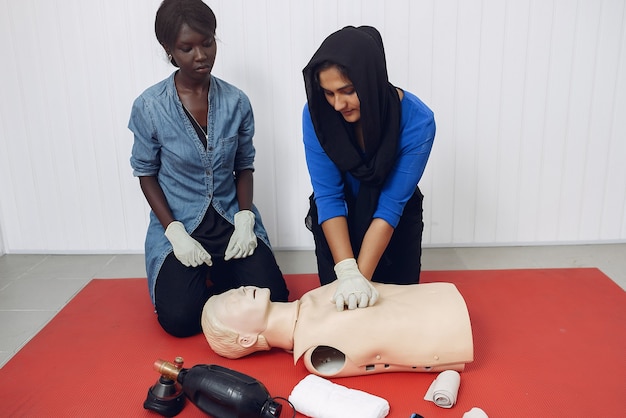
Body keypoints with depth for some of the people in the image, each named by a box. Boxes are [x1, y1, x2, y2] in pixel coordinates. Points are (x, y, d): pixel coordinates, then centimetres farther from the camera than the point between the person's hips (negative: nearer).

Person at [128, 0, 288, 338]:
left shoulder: (236, 102, -7)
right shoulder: (149, 107, -12)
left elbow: (244, 167, 3)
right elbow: (146, 173, -3)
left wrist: (245, 220, -11)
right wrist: (176, 234, -12)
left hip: (232, 220, 2)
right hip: (180, 225, -1)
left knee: (271, 301, -12)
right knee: (180, 319, -15)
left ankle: (219, 274, 19)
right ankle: (199, 279, 19)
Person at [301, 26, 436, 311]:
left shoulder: (417, 121, -30)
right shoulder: (316, 114, -26)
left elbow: (391, 205, -29)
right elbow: (327, 195, -26)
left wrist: (361, 275, -34)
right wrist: (347, 273, -35)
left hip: (396, 221, 0)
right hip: (337, 220, 1)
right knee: (338, 306, 7)